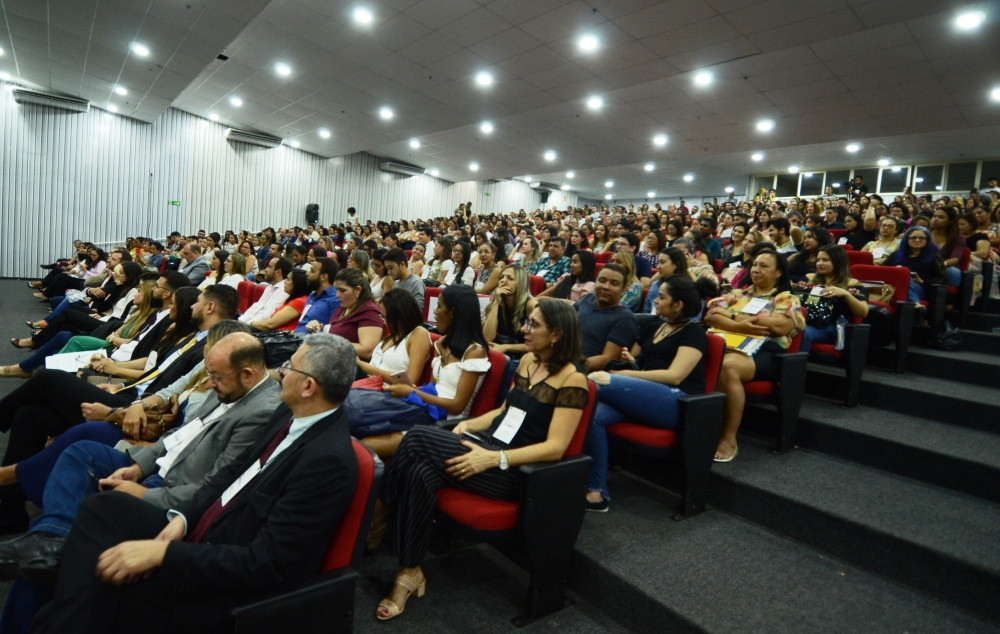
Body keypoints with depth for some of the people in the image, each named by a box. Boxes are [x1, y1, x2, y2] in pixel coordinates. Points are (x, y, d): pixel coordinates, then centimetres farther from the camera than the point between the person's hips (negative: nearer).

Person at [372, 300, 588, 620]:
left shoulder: (572, 379, -13)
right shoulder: (527, 361, 11)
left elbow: (554, 447, -18)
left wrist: (494, 459, -26)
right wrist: (468, 424, 2)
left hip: (516, 470, -7)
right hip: (489, 444, 7)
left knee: (418, 438, -22)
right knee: (420, 473, -23)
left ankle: (376, 512, 0)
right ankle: (409, 571, -10)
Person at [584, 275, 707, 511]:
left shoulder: (693, 333, 0)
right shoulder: (652, 327, 22)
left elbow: (674, 376, -13)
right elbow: (640, 363, 32)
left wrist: (620, 375, -17)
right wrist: (631, 361, 5)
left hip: (677, 402, -7)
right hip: (645, 397, 7)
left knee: (594, 382, -26)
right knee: (592, 415, -25)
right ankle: (596, 492, -19)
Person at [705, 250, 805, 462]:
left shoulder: (787, 299, 14)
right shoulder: (737, 294, 26)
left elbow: (779, 326, -8)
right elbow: (710, 314, 9)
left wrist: (731, 315, -2)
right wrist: (739, 326, -11)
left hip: (762, 352, -4)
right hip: (727, 344, 4)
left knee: (728, 366, -38)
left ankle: (729, 439, -26)